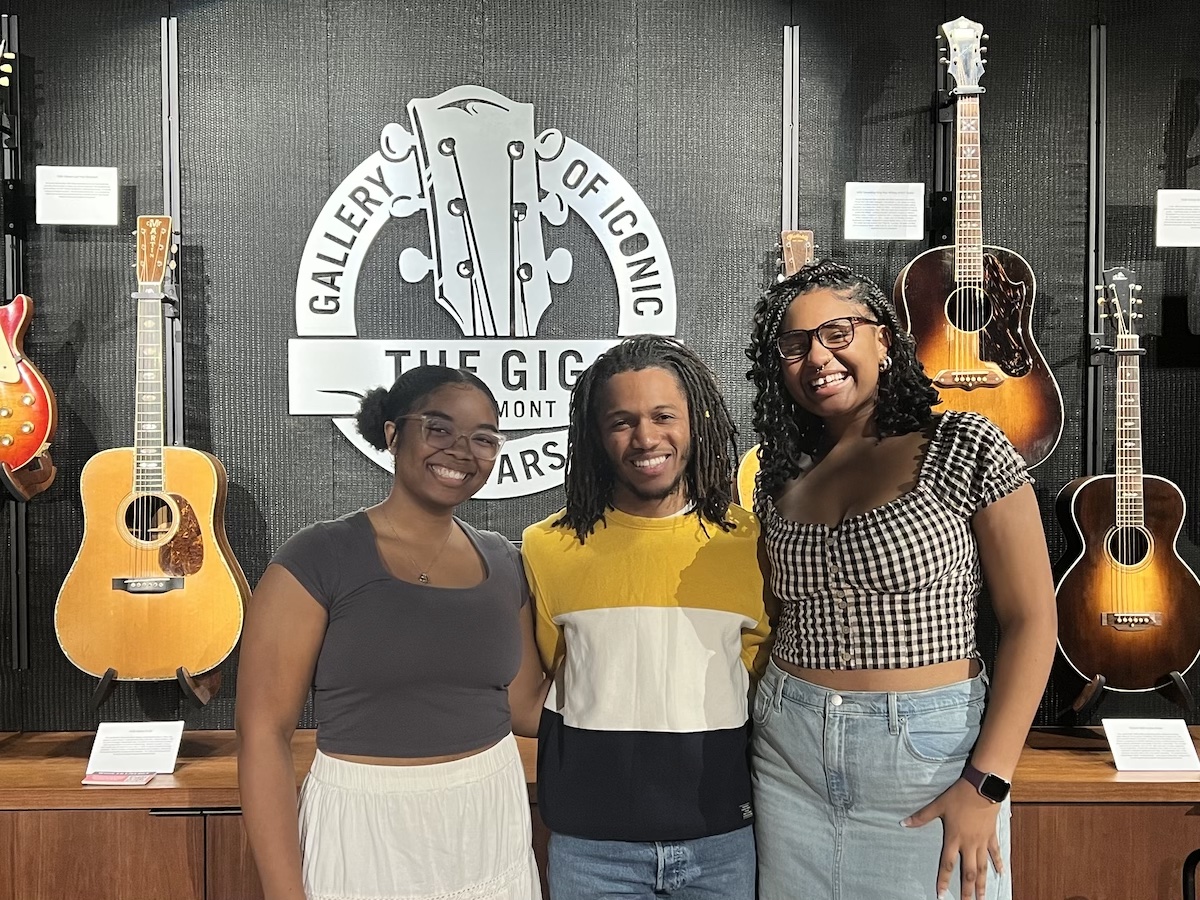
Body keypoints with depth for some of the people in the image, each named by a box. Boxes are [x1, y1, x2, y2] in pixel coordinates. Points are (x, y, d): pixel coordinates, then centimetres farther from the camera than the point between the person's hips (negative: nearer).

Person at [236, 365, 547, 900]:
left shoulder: (503, 563, 4)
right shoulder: (318, 559, -11)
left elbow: (527, 709, 9)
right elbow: (263, 733, -12)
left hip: (492, 828, 5)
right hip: (364, 834, -4)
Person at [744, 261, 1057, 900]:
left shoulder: (963, 447, -7)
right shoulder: (781, 478, 5)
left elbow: (1031, 619, -9)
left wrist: (986, 784, -13)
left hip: (930, 751, -4)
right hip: (790, 752, 4)